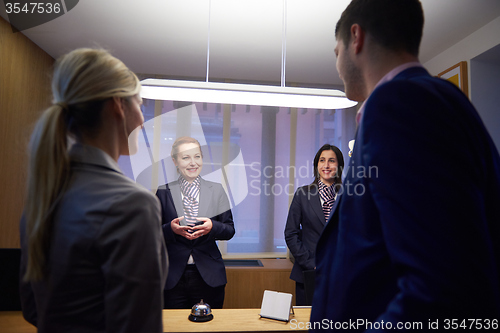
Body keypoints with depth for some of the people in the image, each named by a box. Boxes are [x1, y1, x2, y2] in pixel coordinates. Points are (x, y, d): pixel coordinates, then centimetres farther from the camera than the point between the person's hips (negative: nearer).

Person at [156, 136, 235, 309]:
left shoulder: (216, 190, 4)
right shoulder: (163, 192, 3)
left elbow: (230, 230, 4)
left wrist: (212, 227, -16)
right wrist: (171, 229, -17)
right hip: (173, 278, 0)